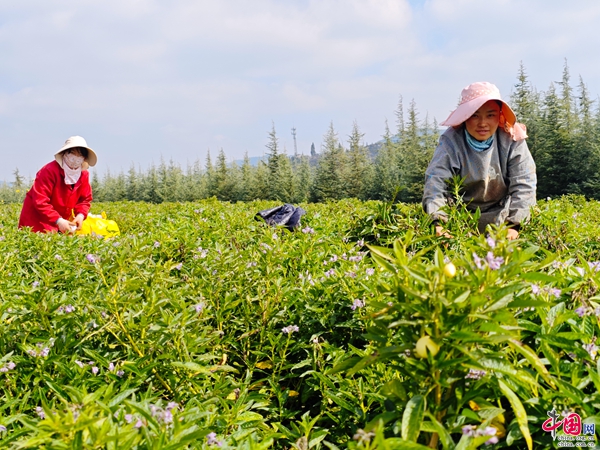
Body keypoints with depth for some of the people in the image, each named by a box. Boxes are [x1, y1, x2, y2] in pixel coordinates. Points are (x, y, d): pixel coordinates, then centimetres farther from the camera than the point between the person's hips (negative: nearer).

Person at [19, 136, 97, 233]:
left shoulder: (84, 174, -3)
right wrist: (58, 220, -33)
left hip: (61, 221, 6)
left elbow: (85, 199, 5)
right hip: (37, 218, -6)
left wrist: (80, 215, -16)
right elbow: (40, 201, -27)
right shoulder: (50, 171, -23)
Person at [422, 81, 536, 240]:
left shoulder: (512, 140, -15)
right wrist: (438, 222, -46)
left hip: (502, 213, 1)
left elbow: (523, 185, -15)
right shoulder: (451, 141, -20)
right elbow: (436, 181, -31)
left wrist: (513, 224, -26)